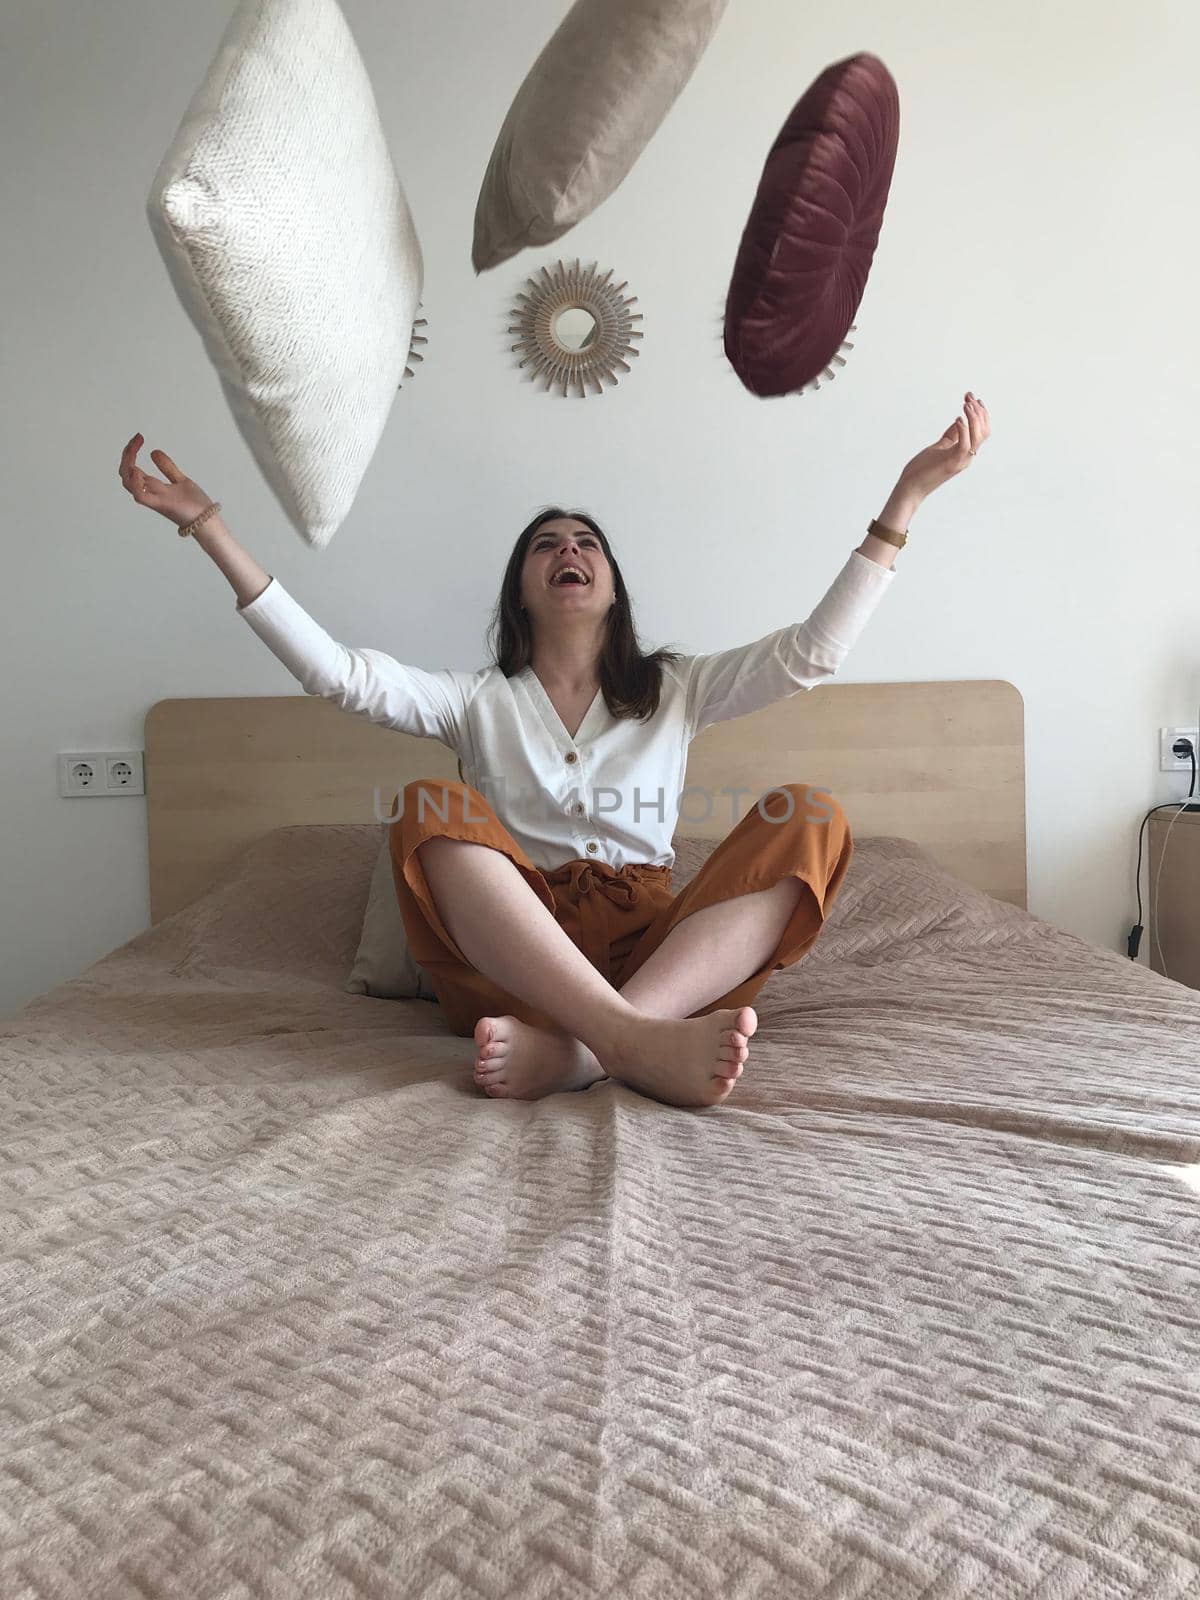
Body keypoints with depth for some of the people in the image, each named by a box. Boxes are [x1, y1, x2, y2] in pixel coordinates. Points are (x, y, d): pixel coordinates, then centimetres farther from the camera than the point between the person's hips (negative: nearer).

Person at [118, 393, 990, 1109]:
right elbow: (336, 671, 5)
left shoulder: (674, 689, 22)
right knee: (432, 810, -27)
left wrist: (907, 496, 5)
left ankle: (578, 1047, -42)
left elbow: (812, 650, 11)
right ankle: (636, 1043, -47)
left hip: (660, 948, 2)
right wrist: (207, 524, 1)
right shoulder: (480, 700, 19)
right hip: (508, 960, -1)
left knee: (809, 816, -22)